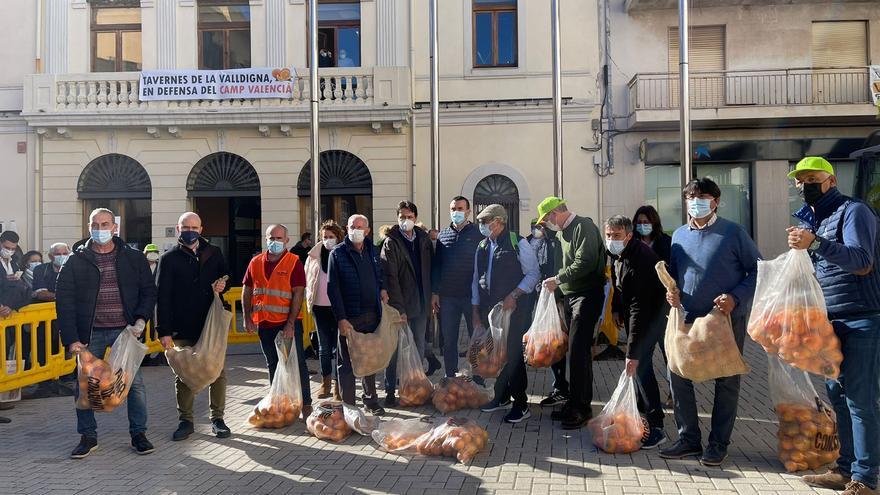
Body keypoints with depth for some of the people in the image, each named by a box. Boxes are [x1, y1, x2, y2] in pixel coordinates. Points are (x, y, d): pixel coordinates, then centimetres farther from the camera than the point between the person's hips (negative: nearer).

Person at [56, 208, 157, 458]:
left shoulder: (133, 258, 3)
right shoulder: (76, 261, 1)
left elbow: (149, 291, 7)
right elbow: (64, 301, -2)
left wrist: (141, 318, -9)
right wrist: (71, 339, -9)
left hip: (125, 330, 0)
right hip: (91, 333, 1)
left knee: (135, 382, 0)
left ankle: (138, 434, 13)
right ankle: (88, 436, 22)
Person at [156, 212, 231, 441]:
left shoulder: (213, 253, 7)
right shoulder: (169, 259, 1)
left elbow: (226, 276, 21)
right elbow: (162, 297, -3)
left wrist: (222, 283, -5)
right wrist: (164, 331, -10)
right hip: (182, 328, -1)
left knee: (218, 372, 4)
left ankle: (217, 418, 17)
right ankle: (185, 420, 20)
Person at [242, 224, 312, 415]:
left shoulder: (294, 262, -6)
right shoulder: (256, 262, 8)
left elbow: (298, 294, -11)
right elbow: (247, 291, 13)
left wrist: (290, 324, -17)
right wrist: (247, 318, 4)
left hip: (287, 323, -5)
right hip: (264, 323, 5)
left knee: (297, 363, -3)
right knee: (273, 365, 15)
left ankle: (306, 404, 3)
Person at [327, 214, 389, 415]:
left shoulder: (372, 251, 10)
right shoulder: (337, 254, -5)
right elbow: (333, 289, -9)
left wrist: (382, 289, 5)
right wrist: (341, 319, -15)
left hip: (372, 315, 5)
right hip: (349, 318, -5)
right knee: (347, 363, 1)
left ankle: (370, 399, 28)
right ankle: (348, 405, 10)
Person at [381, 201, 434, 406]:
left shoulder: (424, 239, 8)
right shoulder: (391, 243, -7)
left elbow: (429, 270, 13)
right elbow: (390, 277, -13)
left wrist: (431, 296, 5)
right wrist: (398, 308, -18)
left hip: (421, 304, 5)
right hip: (401, 305, -5)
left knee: (419, 345, 12)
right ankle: (390, 391, 9)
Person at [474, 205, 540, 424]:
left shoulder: (518, 243, -7)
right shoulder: (482, 247, 11)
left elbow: (533, 273, -8)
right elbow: (476, 280, 16)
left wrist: (513, 295, -16)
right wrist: (475, 310, 14)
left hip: (514, 309, -6)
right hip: (489, 308, 6)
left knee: (513, 354, -4)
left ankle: (521, 404, 6)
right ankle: (502, 397, 29)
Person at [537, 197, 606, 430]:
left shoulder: (584, 227, -11)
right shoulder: (562, 232, 16)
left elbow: (585, 263, -22)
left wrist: (558, 279, -16)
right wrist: (559, 283, 6)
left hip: (587, 295, -9)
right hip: (569, 295, 9)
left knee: (578, 351, -10)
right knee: (577, 351, 11)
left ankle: (580, 407, -3)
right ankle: (575, 404, 18)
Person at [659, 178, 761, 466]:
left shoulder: (732, 233, -6)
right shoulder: (679, 235, 8)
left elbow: (757, 270, -4)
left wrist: (735, 297, -17)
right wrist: (672, 292, -2)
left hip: (727, 319, -4)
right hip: (688, 319, 4)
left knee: (726, 381, 6)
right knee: (677, 376, 3)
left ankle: (719, 443, 19)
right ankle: (689, 438, 17)